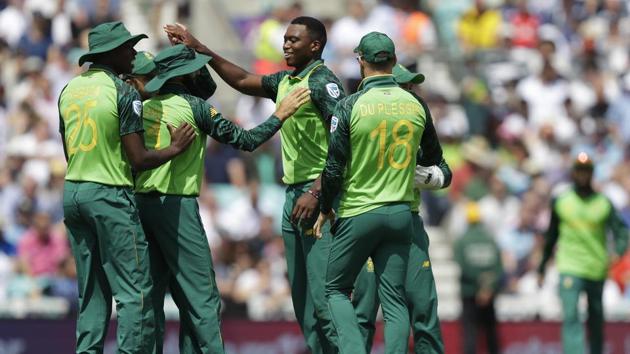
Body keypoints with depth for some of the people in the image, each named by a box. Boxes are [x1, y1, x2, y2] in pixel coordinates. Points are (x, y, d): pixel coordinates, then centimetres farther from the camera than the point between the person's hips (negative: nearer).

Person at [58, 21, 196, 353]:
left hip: (72, 191, 7)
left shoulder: (69, 90, 10)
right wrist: (175, 148, 2)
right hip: (110, 195, -7)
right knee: (135, 292, -5)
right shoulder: (124, 93, -11)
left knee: (91, 293, 12)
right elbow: (138, 159, -12)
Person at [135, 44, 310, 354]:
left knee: (150, 294, 9)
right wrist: (280, 115, 3)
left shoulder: (143, 106, 10)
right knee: (202, 298, -4)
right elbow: (244, 140, -6)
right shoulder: (193, 106, -7)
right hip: (176, 206, -6)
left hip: (141, 202, 6)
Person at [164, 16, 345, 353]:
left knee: (323, 295, -15)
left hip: (318, 197, -9)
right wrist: (200, 49, 21)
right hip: (294, 194, 9)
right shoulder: (285, 82, 15)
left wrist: (316, 193, -22)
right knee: (301, 296, 8)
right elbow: (243, 81, 27)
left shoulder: (323, 82, -10)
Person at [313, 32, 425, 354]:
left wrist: (325, 209, 6)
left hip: (358, 215, -3)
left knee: (336, 288, 10)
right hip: (401, 215, 3)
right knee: (394, 299, 5)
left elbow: (334, 167, -8)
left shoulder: (351, 106, -11)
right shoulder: (416, 106, 1)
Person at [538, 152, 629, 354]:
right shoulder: (561, 202, 6)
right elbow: (551, 236, 15)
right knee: (571, 318, -17)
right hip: (570, 268, -1)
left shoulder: (603, 203, 3)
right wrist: (542, 267, 16)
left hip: (597, 270, 1)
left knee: (596, 322, 11)